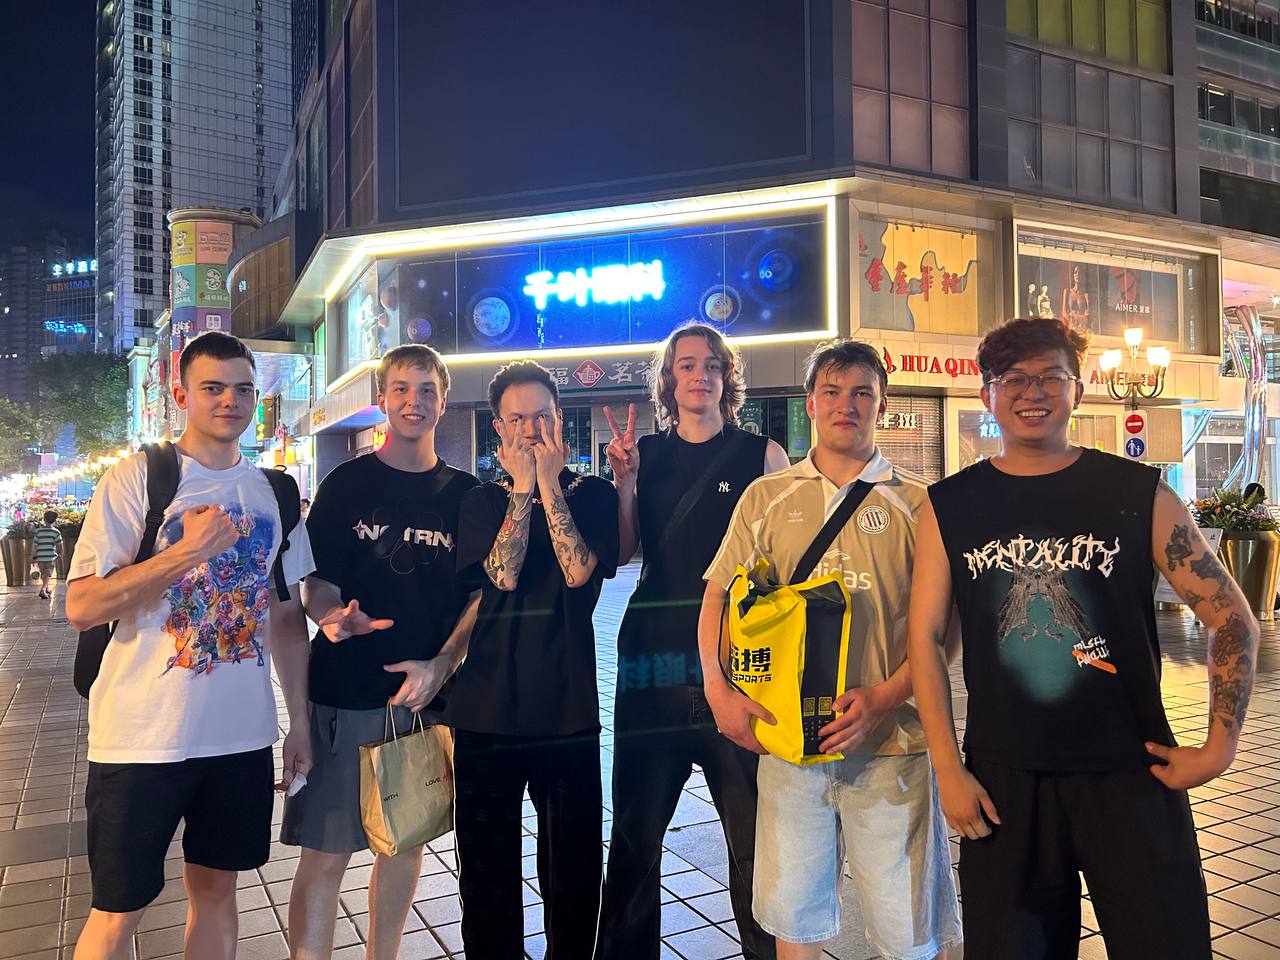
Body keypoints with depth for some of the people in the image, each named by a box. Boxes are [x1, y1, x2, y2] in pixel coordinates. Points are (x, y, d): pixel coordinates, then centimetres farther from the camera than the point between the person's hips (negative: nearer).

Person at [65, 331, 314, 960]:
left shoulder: (272, 494, 7)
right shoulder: (136, 478, -7)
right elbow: (81, 608, -13)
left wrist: (300, 722, 10)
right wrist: (187, 551, -23)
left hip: (244, 736, 4)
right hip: (143, 737, -4)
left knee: (216, 887, 15)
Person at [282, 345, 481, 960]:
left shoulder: (465, 493, 5)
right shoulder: (346, 484, 1)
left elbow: (481, 594, 4)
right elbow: (316, 582, 1)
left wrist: (441, 664, -9)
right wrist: (334, 616, -21)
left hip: (427, 694, 3)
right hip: (344, 695, -2)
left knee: (406, 841, 14)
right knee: (325, 855, 0)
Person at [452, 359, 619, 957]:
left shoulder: (592, 493, 4)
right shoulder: (481, 501, 7)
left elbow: (579, 570, -13)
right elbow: (502, 573, -11)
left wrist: (548, 483, -11)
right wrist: (523, 488, -9)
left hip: (568, 707, -1)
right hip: (486, 706, 1)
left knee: (573, 865, 10)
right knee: (486, 868, 12)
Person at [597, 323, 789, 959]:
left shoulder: (762, 455, 3)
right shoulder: (645, 455, 9)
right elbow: (620, 553, 4)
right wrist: (623, 480, -9)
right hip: (654, 653, 2)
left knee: (755, 829, 5)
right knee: (635, 828, 11)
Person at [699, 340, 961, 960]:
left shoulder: (914, 502, 3)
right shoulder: (766, 497, 9)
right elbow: (719, 600, 7)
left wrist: (886, 696, -13)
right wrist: (718, 690, -6)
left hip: (890, 740, -1)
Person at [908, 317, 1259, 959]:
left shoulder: (1139, 494, -2)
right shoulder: (949, 507, -1)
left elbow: (1232, 619, 3)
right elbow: (924, 638, -1)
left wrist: (1220, 747, -5)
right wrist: (948, 769, -5)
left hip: (1130, 772, 0)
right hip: (1002, 779, 1)